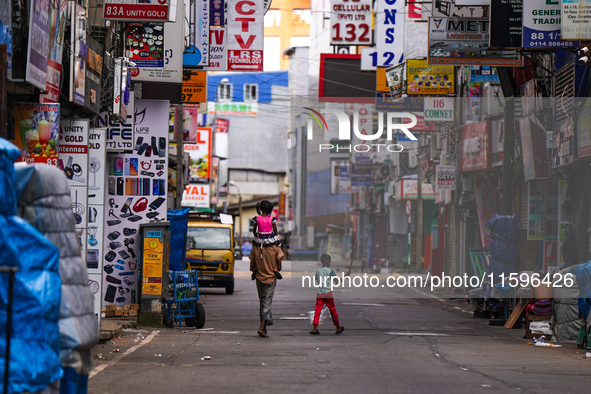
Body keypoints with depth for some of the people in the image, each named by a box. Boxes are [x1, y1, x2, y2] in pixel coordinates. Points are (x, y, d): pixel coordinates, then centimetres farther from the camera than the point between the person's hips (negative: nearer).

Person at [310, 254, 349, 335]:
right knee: (333, 310, 9)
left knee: (317, 310, 0)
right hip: (328, 293, -3)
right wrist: (346, 275, 0)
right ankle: (338, 328, 21)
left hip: (319, 294, 3)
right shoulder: (330, 271, -6)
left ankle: (315, 328, -11)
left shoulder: (318, 271, 8)